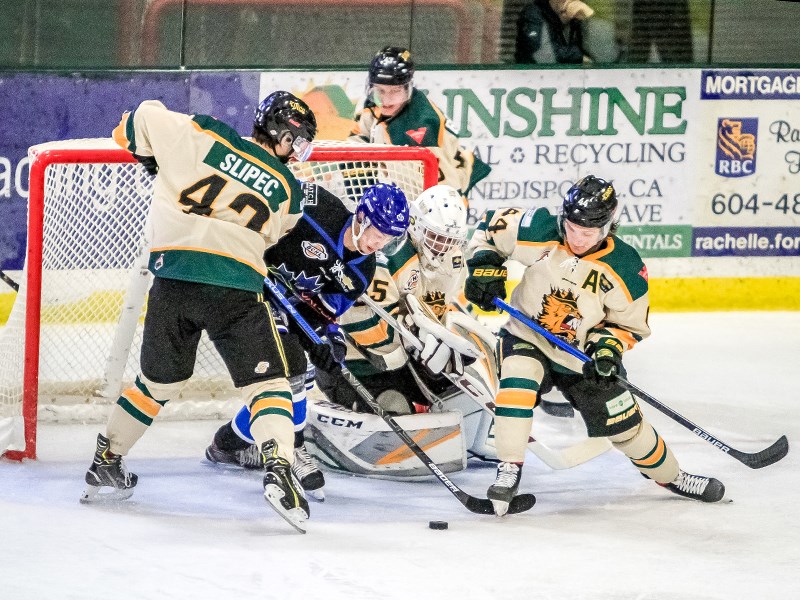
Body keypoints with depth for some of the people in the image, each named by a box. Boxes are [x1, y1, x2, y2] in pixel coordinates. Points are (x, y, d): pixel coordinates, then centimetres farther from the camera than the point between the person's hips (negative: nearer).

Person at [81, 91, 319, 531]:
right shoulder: (288, 191, 9)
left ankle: (104, 466, 30)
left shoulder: (205, 137, 7)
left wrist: (155, 161, 27)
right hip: (236, 288, -3)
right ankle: (278, 468, -18)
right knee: (266, 380, 4)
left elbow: (142, 120, 8)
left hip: (173, 277, 3)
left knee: (157, 380, 21)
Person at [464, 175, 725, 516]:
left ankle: (669, 475, 31)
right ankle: (508, 473, -24)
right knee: (517, 383, -32)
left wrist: (609, 346, -24)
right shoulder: (541, 234, -20)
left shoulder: (625, 268, -19)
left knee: (625, 424, 5)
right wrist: (485, 269, -16)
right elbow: (492, 227, -4)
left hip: (584, 357, 0)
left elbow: (630, 324, -6)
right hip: (527, 339, 0)